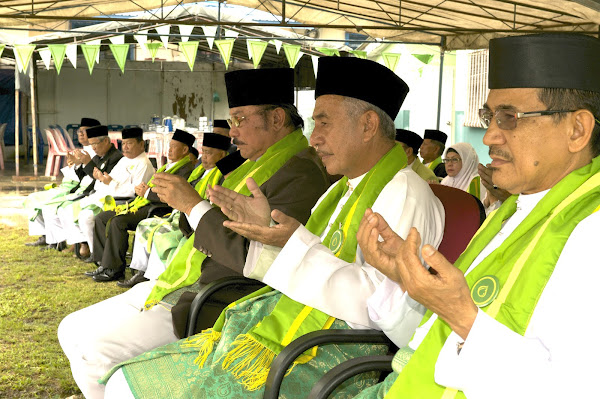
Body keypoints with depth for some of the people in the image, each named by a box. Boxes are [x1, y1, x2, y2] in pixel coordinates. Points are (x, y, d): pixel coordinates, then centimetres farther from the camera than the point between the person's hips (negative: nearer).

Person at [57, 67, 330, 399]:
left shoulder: (300, 173, -16)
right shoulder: (257, 162, 16)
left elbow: (257, 258, -26)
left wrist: (194, 205, -17)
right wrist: (182, 200, 6)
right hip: (181, 285, 10)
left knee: (94, 350, -20)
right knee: (72, 331, 8)